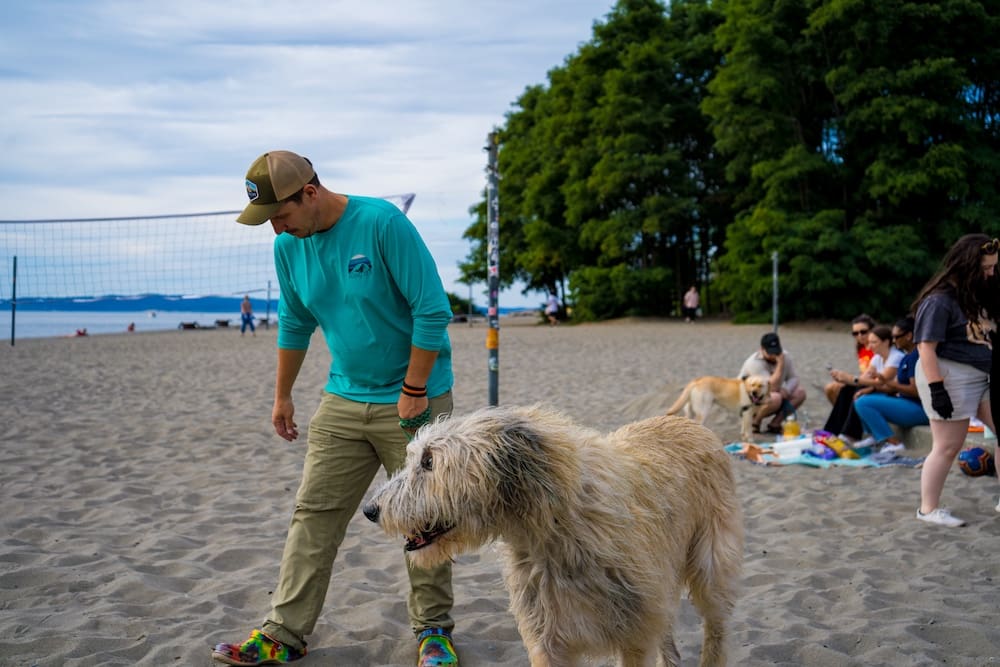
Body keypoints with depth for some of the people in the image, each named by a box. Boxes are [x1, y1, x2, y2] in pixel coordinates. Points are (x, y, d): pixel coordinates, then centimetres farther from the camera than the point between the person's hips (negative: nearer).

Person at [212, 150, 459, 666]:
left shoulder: (382, 223, -19)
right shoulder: (288, 246, 1)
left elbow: (433, 310, -18)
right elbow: (294, 325, 16)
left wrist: (413, 390, -16)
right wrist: (282, 396, 20)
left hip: (412, 400, -5)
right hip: (343, 401, 5)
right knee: (314, 514, 3)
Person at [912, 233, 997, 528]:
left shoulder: (980, 296, 11)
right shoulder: (940, 300, -15)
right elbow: (926, 348, -18)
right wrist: (936, 389, -22)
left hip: (984, 378, 8)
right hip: (951, 378, -8)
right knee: (948, 447, -2)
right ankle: (928, 509, 12)